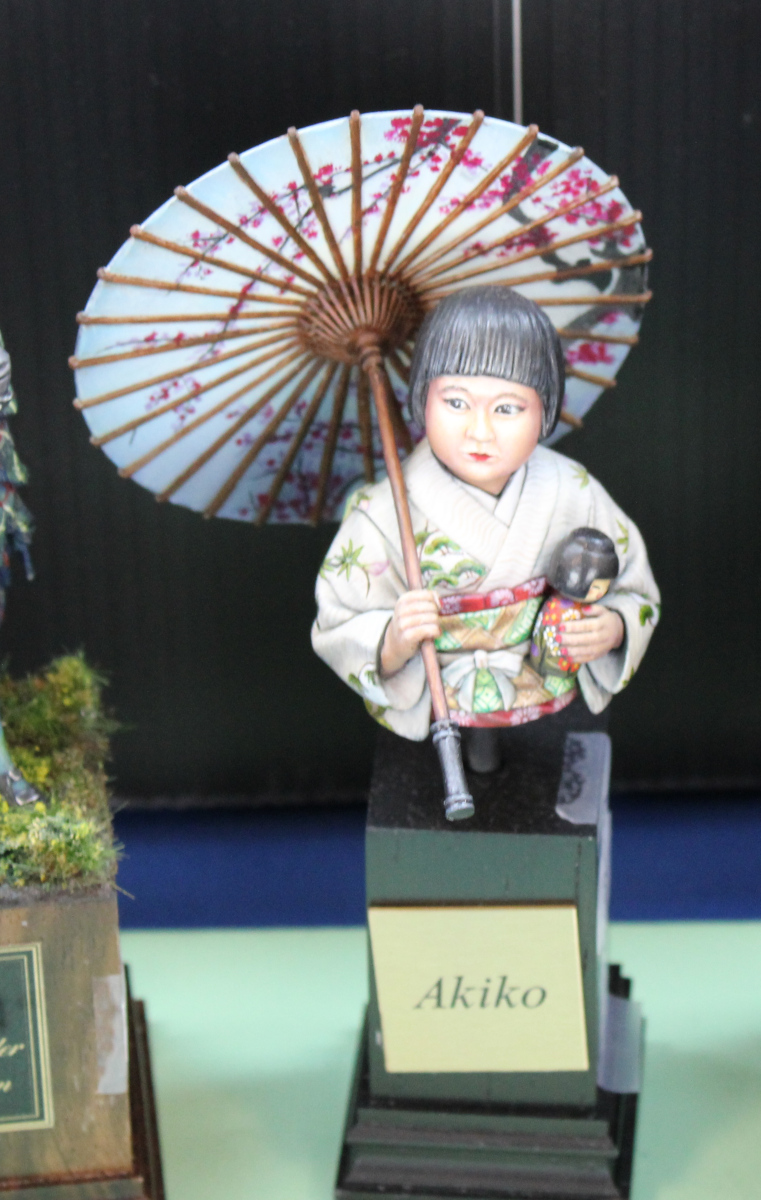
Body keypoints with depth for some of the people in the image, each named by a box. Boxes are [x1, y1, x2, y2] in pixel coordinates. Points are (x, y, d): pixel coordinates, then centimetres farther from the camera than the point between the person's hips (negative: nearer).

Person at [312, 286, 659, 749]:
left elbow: (635, 591, 9)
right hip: (435, 728, -2)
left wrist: (613, 629, -13)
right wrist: (394, 643, -28)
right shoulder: (384, 516, -13)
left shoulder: (573, 493, -5)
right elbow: (338, 637, -7)